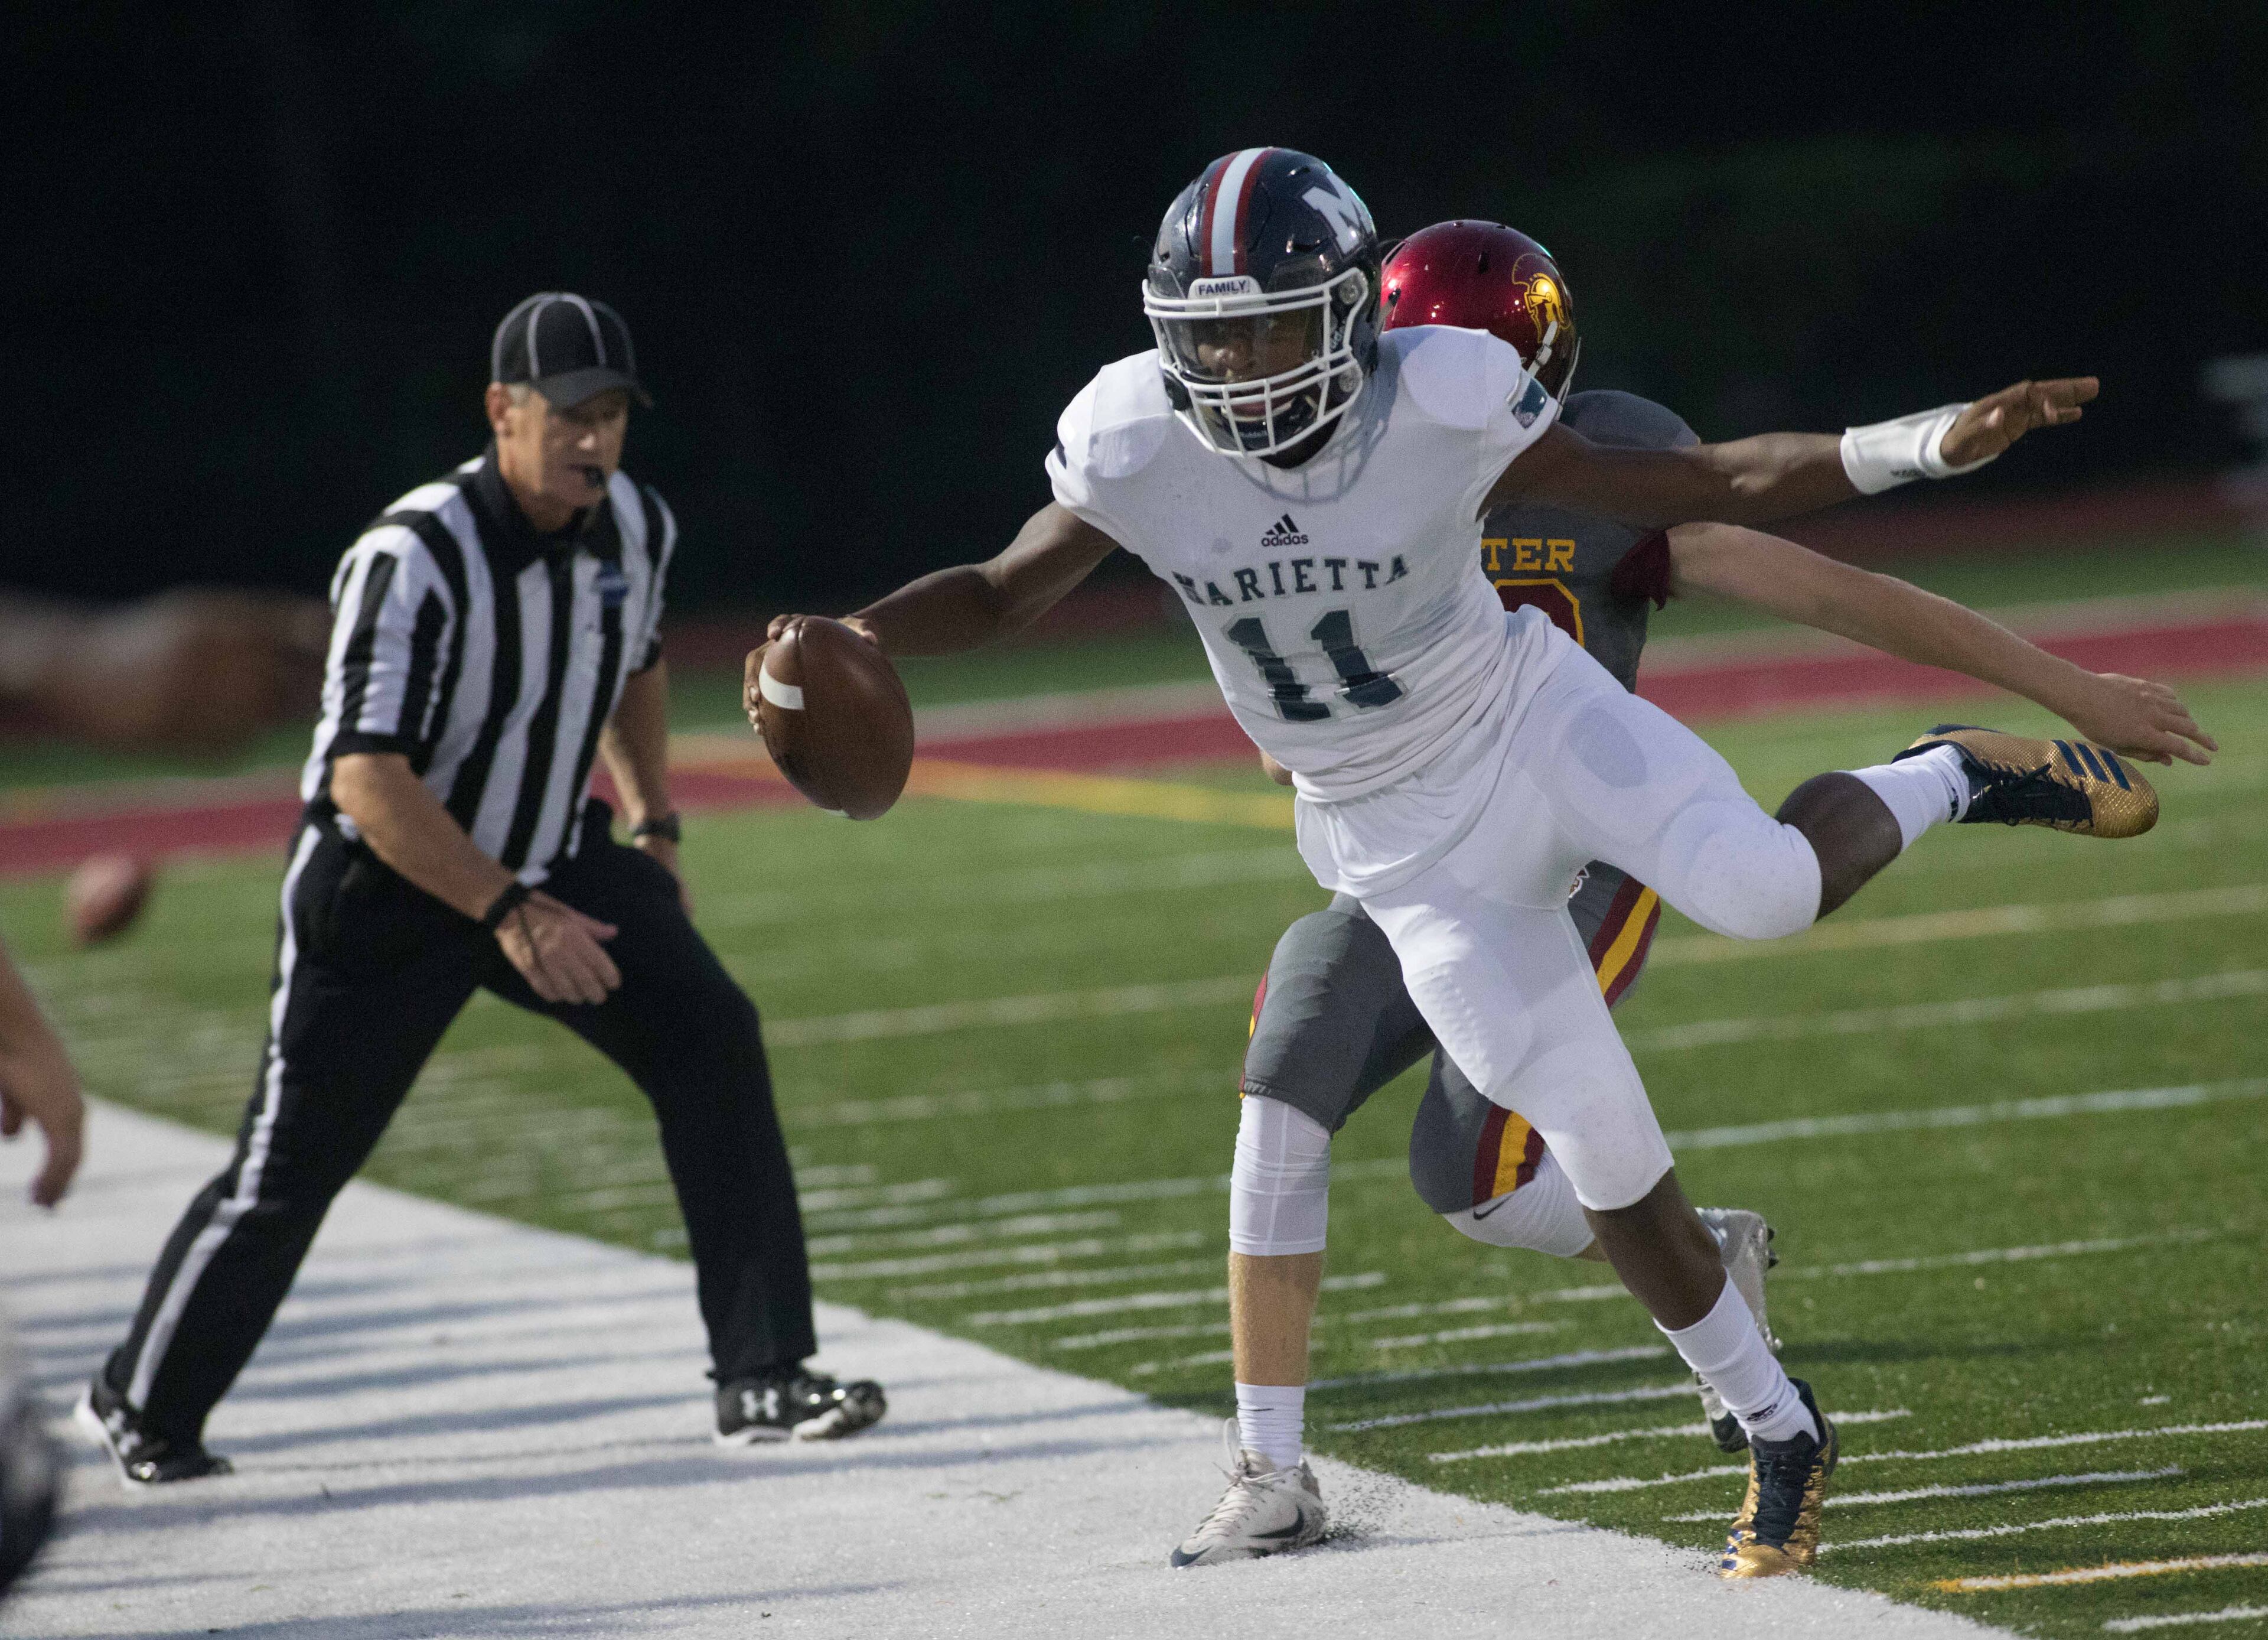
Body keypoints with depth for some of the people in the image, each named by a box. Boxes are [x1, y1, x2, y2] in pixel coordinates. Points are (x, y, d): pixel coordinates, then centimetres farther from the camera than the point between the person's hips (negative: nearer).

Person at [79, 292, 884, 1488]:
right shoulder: (417, 560, -28)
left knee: (710, 1039, -14)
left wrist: (653, 826, 10)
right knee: (293, 1164, 0)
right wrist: (510, 916, -34)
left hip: (554, 864, 6)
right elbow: (367, 780, -31)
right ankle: (139, 1408, 22)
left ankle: (763, 1378, -10)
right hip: (387, 890, -6)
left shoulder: (637, 528, -5)